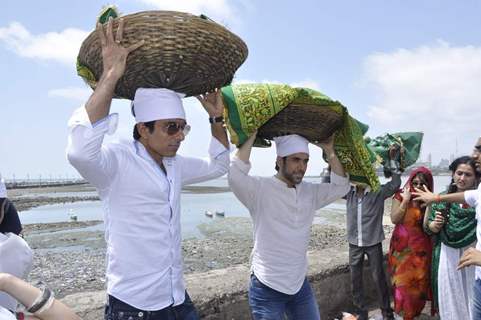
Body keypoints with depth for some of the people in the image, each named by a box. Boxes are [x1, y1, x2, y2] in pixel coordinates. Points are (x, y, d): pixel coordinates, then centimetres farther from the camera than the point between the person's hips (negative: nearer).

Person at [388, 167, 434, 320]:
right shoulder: (400, 195, -5)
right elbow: (394, 219, -13)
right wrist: (406, 200, -17)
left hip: (421, 248, 1)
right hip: (402, 247, -1)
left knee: (418, 282, 10)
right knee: (402, 281, 8)